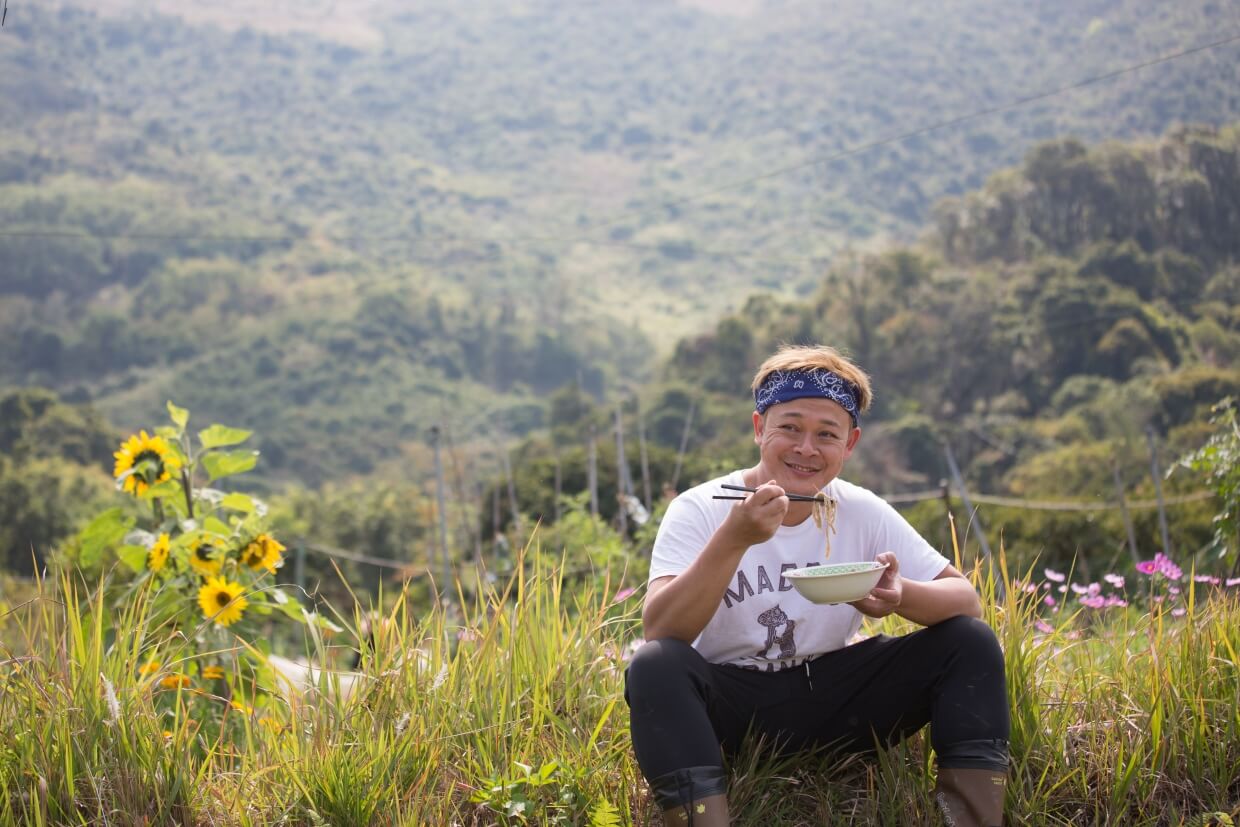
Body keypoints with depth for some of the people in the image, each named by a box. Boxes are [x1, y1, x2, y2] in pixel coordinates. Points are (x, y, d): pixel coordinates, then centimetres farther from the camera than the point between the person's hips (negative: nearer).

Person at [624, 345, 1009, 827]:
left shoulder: (863, 512, -3)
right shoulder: (699, 510, -13)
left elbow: (966, 601, -6)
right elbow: (658, 632, -26)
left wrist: (902, 595, -29)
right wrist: (733, 540, -40)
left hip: (832, 699, 4)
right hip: (729, 705, -3)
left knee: (971, 642, -12)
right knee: (654, 666, -34)